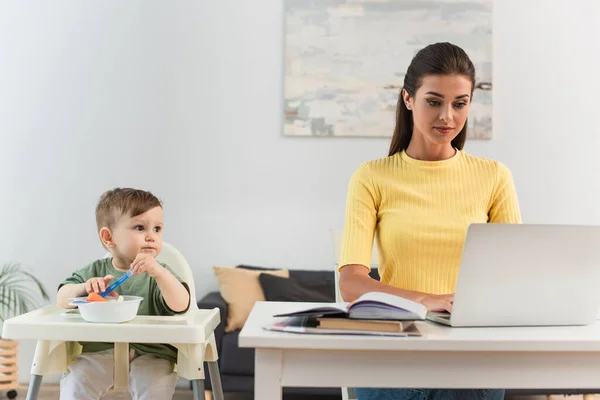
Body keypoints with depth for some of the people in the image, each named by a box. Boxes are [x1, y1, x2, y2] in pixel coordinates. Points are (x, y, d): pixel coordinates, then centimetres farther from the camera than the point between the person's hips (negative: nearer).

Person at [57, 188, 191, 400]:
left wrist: (159, 271, -32)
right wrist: (84, 288, -20)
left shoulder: (160, 274, 1)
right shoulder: (95, 271, 7)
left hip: (150, 352, -2)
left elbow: (180, 305, -17)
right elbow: (62, 299, 1)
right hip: (100, 350, 2)